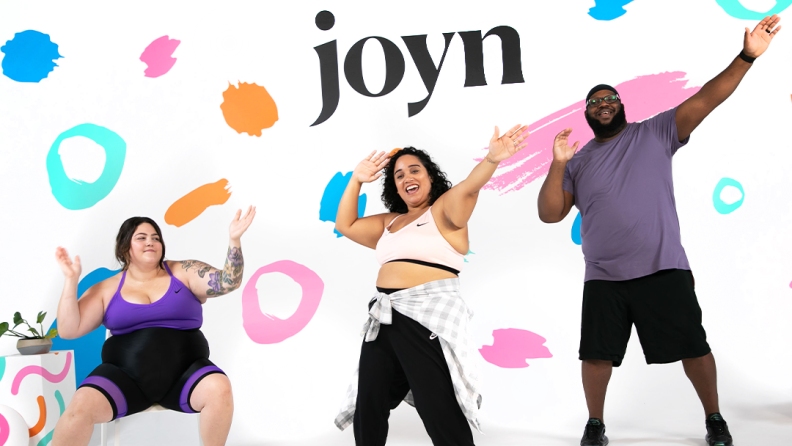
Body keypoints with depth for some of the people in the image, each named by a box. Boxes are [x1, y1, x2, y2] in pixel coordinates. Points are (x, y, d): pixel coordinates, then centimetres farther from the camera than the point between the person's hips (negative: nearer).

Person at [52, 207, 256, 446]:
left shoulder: (184, 273, 9)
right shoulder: (107, 290, 10)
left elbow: (227, 282, -3)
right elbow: (68, 330, 6)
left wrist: (234, 239, -17)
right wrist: (72, 280, -2)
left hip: (184, 373, 0)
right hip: (126, 377, 0)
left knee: (219, 389, -31)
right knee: (81, 407, -28)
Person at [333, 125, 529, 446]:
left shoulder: (444, 210, 2)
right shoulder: (389, 222, 23)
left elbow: (467, 189, -17)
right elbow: (346, 225, 27)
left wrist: (491, 160, -37)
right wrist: (356, 180, 17)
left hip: (428, 321, -7)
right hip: (385, 319, 7)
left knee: (442, 418, -9)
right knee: (367, 408, 8)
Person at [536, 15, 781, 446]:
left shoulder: (655, 134, 4)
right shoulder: (578, 163, 10)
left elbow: (704, 100, -6)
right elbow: (549, 214, 2)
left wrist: (747, 56, -18)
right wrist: (557, 165, -12)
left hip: (663, 269, -2)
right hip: (603, 279, 2)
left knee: (693, 347, 4)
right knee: (597, 353, 7)